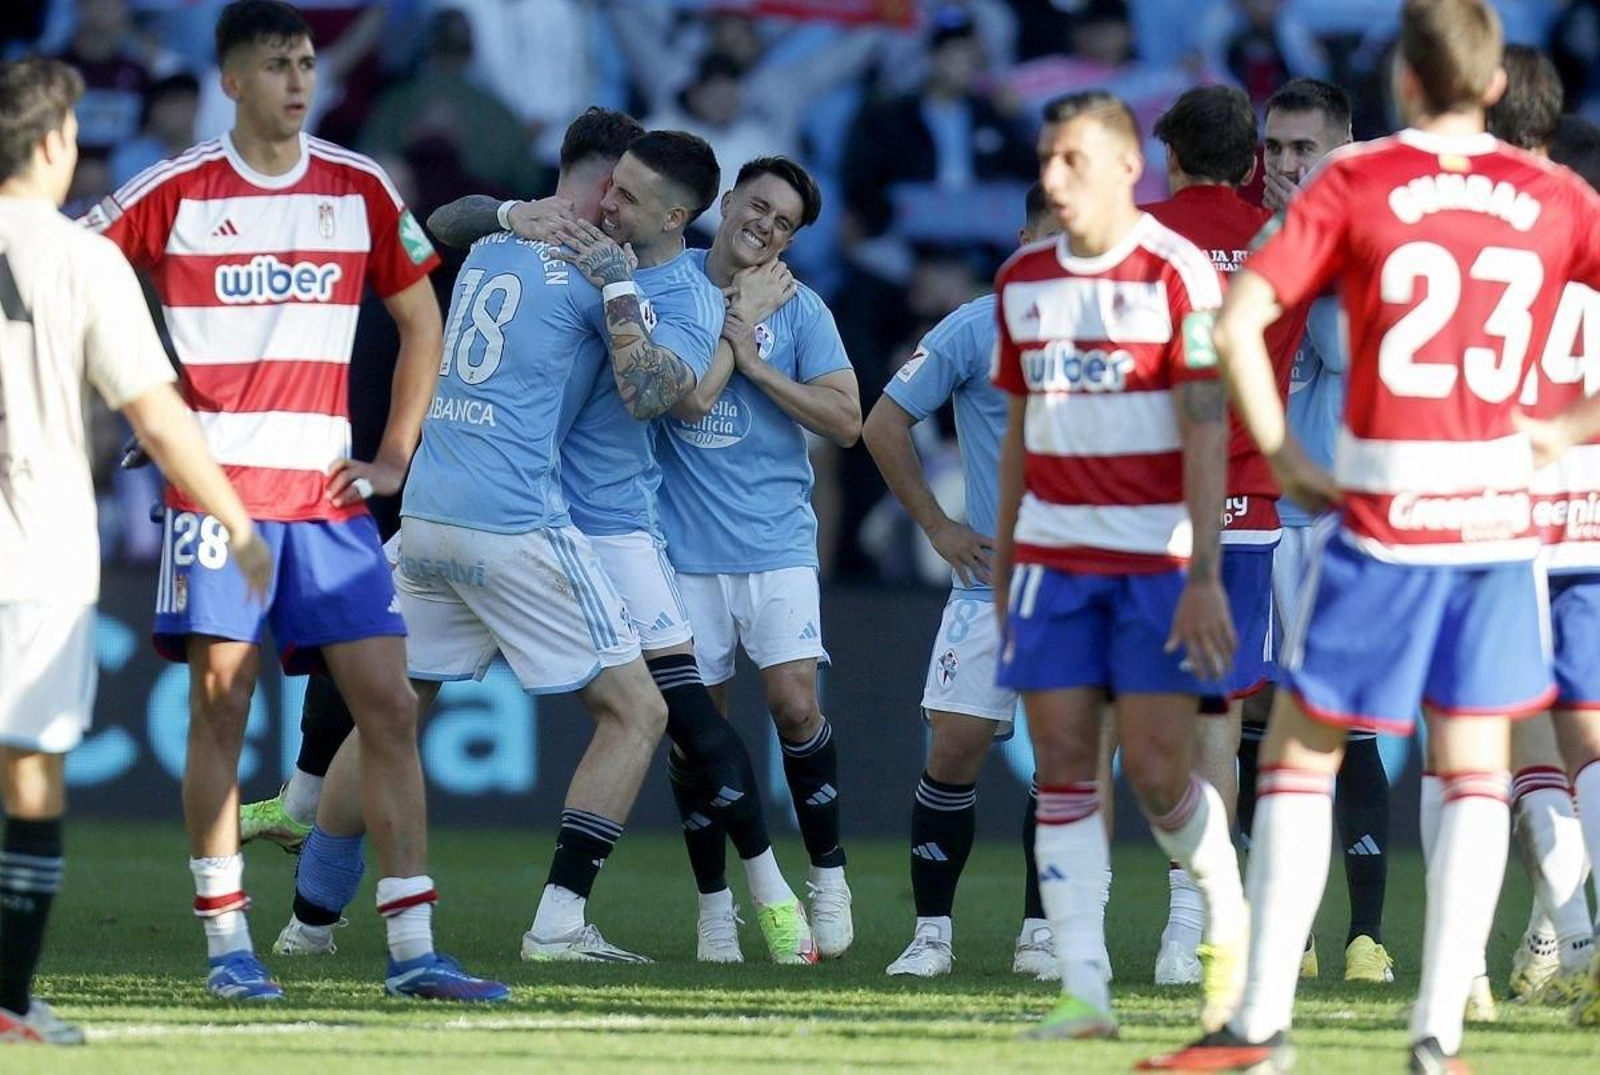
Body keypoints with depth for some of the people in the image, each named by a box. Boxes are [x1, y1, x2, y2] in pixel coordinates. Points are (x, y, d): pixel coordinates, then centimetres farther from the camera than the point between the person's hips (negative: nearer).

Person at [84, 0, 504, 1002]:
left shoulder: (361, 189, 7)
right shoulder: (176, 193, -2)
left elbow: (422, 322, 17)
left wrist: (394, 458, 9)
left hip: (329, 491, 3)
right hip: (219, 483, -3)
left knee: (390, 703, -3)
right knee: (220, 701, -4)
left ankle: (412, 947, -2)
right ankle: (227, 944, 3)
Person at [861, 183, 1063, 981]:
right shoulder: (975, 331, -2)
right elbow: (884, 424, 4)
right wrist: (937, 528, 0)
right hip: (994, 579, -2)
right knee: (957, 745, -8)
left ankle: (1041, 933, 8)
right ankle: (931, 931, 1)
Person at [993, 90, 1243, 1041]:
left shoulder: (1177, 273, -7)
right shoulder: (1023, 281, 11)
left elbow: (1207, 433, -11)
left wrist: (1205, 575, -17)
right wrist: (1002, 563, 17)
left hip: (1157, 558, -5)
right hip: (1052, 558, 5)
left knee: (1157, 774, -6)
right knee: (1063, 769, -2)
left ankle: (1229, 923, 22)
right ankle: (1085, 991, -2)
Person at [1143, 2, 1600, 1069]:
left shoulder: (1355, 183, -2)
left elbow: (1236, 323, -9)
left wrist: (1285, 458, -1)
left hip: (1381, 514, -2)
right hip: (1499, 507, 2)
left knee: (1300, 754, 7)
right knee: (1476, 770, 8)